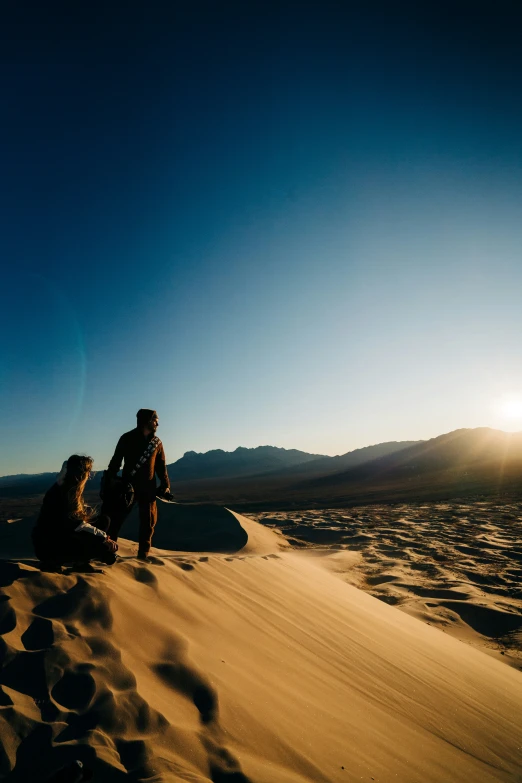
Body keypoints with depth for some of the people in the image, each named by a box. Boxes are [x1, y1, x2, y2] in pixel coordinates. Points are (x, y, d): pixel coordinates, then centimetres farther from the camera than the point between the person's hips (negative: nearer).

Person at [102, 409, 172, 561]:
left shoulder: (157, 442, 7)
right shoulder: (127, 438, -2)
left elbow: (161, 466, 10)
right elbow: (116, 461, 1)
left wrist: (165, 485, 2)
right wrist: (109, 480, -4)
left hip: (148, 488, 3)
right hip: (127, 486, -2)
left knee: (148, 521, 5)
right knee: (117, 517, -1)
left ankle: (144, 552, 16)